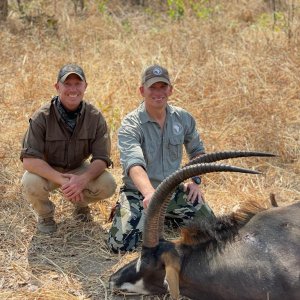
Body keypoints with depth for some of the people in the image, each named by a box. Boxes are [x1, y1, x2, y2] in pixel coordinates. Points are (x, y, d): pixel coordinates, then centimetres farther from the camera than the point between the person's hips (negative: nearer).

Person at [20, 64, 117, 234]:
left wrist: (83, 179, -37)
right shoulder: (42, 117, -21)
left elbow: (102, 158, -15)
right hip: (47, 170, -2)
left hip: (79, 170, 2)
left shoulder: (95, 117, -14)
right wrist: (61, 180, -38)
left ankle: (80, 203, 12)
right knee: (31, 183, -34)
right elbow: (29, 159, -26)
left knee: (108, 185, -23)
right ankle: (45, 214, 2)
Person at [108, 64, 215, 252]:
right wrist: (150, 194, -56)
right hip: (139, 193, -4)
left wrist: (196, 181, 1)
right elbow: (134, 164, -37)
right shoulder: (130, 125, -18)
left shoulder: (183, 119, -1)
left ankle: (167, 218, 19)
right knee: (122, 244, -23)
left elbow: (197, 150, 17)